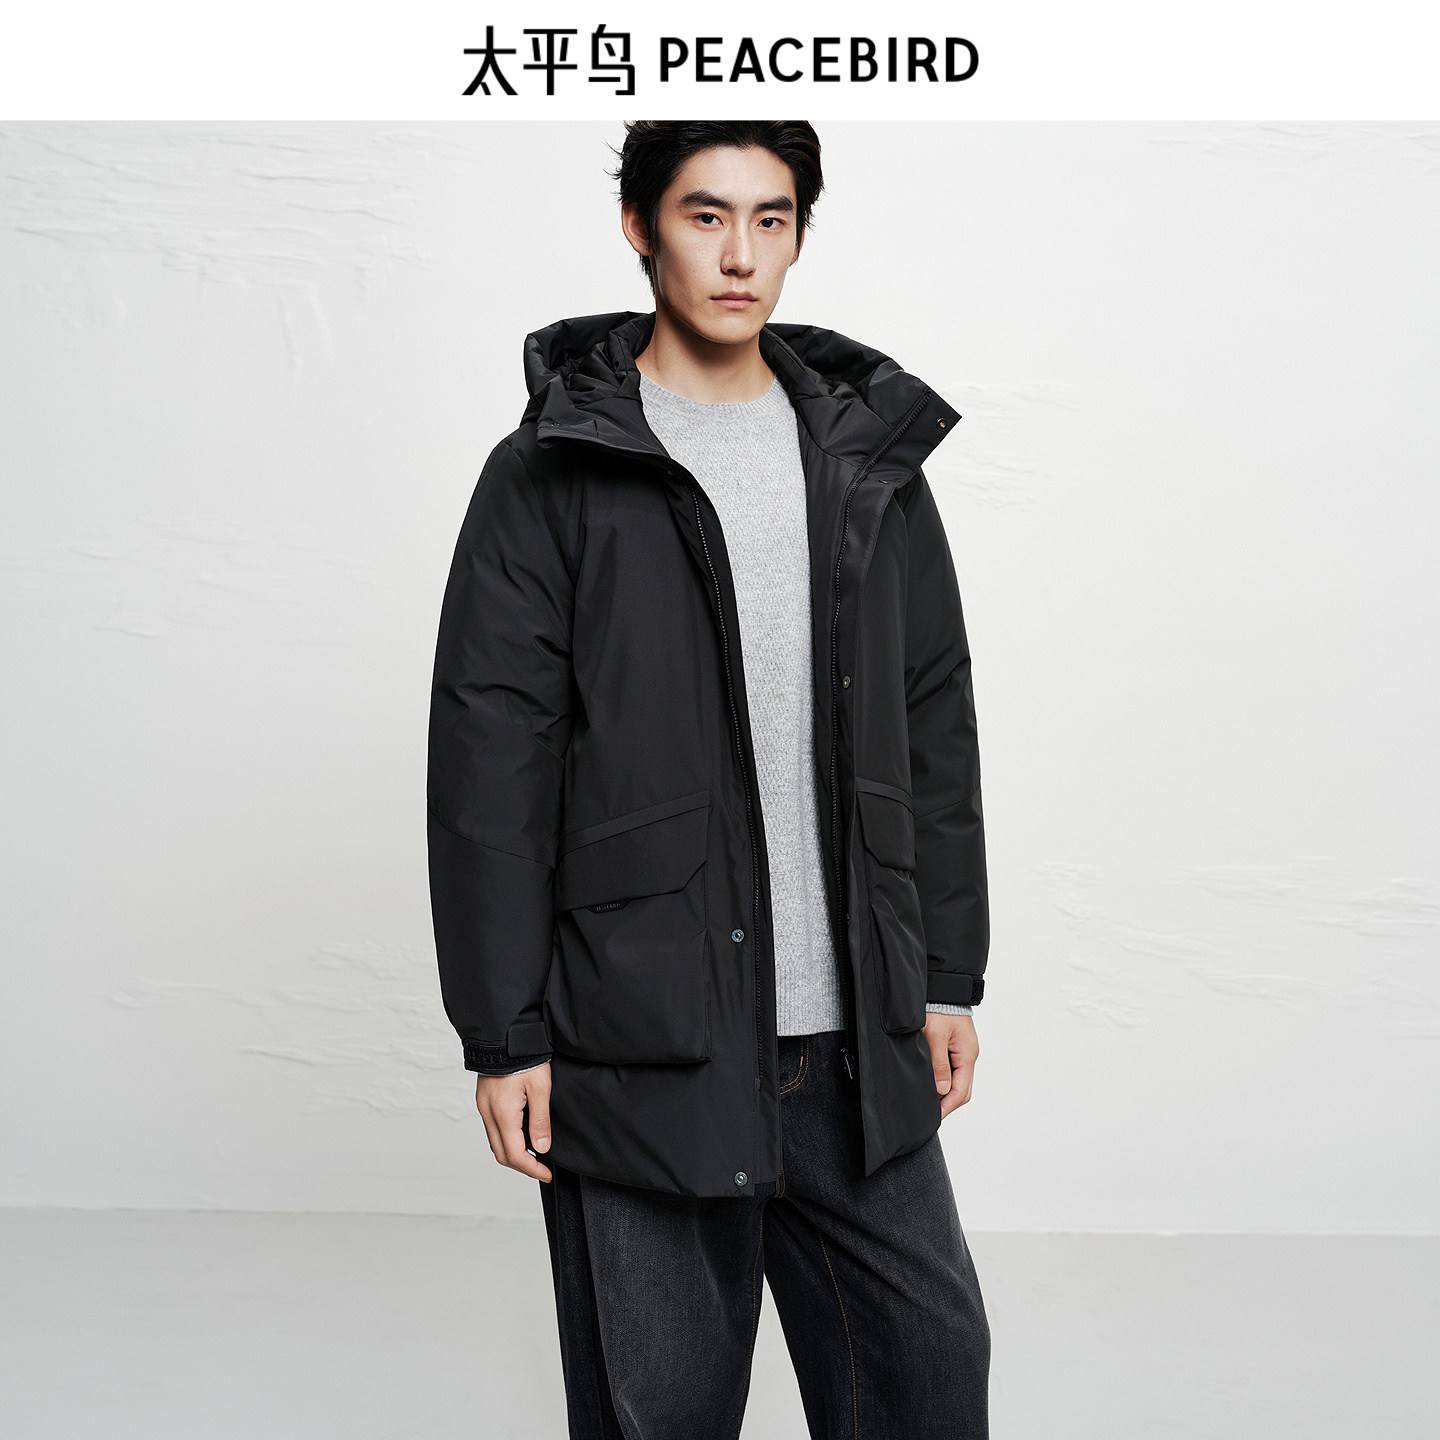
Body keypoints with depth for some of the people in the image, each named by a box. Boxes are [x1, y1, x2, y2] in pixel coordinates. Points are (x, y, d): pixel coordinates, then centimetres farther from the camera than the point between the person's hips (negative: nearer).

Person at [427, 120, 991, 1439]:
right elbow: (490, 771, -6)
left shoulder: (871, 461, 10)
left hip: (857, 1040, 4)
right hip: (643, 1046, -4)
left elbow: (935, 732, 13)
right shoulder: (551, 477, -4)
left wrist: (950, 975, 11)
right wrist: (504, 1035, -8)